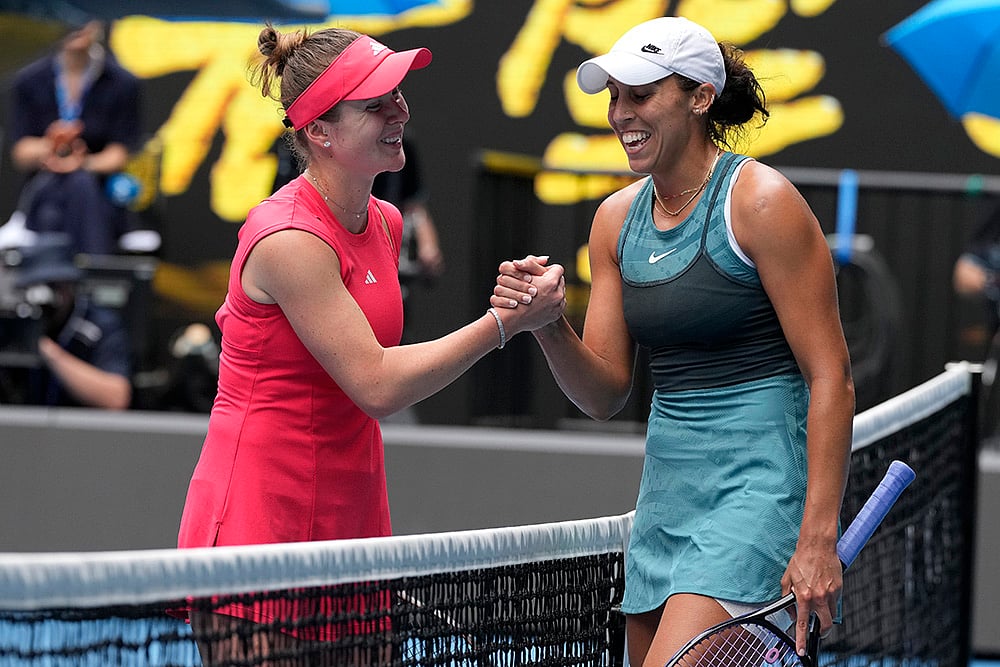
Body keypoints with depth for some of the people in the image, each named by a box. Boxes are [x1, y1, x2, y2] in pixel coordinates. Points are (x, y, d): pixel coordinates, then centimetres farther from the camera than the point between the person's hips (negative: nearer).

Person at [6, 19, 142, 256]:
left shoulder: (122, 83, 0)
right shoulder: (28, 81, 4)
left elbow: (119, 154, -3)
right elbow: (20, 154, 0)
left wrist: (84, 163, -26)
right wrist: (50, 147, -24)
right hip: (42, 190, 1)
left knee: (81, 183, -35)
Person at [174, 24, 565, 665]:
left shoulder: (386, 223, 8)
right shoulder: (288, 238, -18)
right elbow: (377, 384, -21)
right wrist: (503, 324, -20)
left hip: (348, 521, 8)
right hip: (258, 521, -8)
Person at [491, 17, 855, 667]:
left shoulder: (758, 201, -11)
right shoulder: (617, 217, 10)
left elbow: (831, 376, -13)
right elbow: (605, 394, 11)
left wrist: (818, 539, -18)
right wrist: (548, 324, -10)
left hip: (758, 482, -7)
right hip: (665, 486, 7)